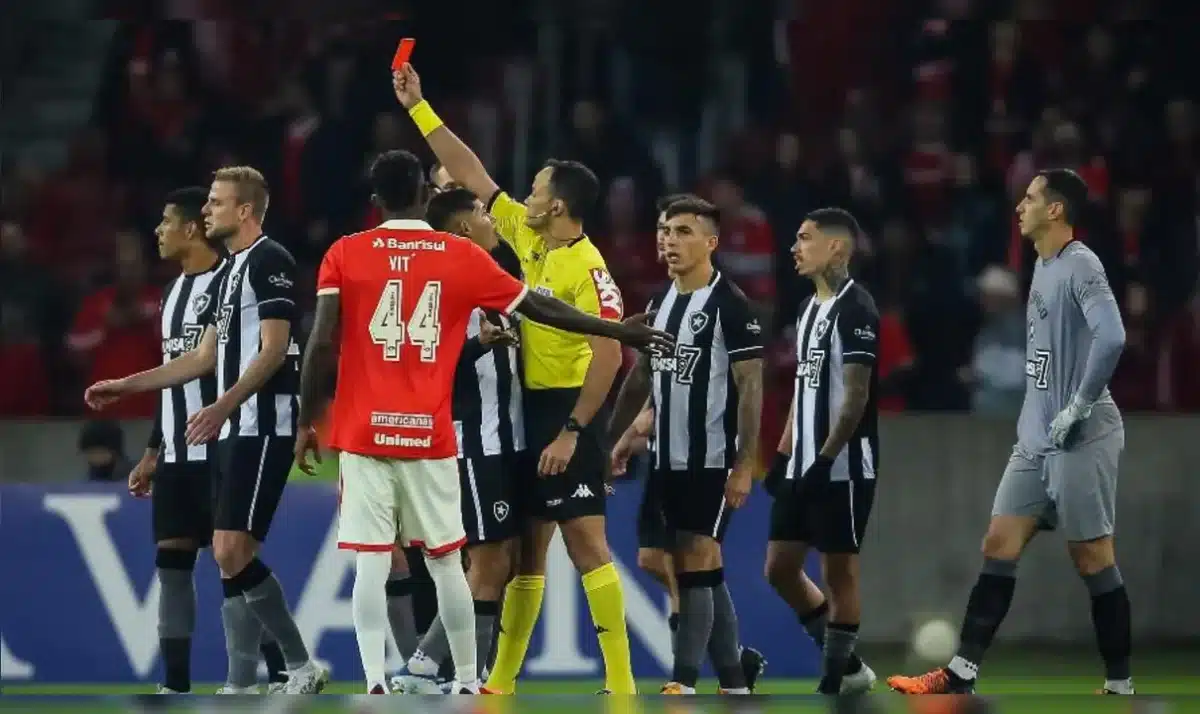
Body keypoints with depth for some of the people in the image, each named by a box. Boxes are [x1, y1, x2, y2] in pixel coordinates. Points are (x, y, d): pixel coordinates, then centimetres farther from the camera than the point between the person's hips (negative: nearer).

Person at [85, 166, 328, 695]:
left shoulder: (269, 261, -9)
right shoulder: (227, 274, 21)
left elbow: (273, 350, -17)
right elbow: (205, 358, 26)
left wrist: (223, 407, -27)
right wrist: (126, 386, 24)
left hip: (263, 427, -10)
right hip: (231, 431, 10)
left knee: (232, 552, -15)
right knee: (230, 558, 6)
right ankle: (241, 686, 7)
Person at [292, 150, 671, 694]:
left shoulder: (344, 256, 0)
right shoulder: (463, 257, 4)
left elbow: (321, 345, -6)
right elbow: (541, 309, 12)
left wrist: (306, 423, 4)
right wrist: (620, 332, 23)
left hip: (364, 434, -1)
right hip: (431, 437, 1)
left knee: (371, 563, -2)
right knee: (445, 562, 11)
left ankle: (375, 684, -12)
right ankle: (466, 684, 16)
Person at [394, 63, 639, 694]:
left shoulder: (586, 268, -16)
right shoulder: (527, 237, 8)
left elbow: (608, 356, -20)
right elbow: (472, 176, 16)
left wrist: (571, 431, -22)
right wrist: (419, 108, 16)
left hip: (568, 413, -9)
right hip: (529, 409, 9)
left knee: (586, 542, -11)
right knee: (526, 547, 13)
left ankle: (620, 683, -11)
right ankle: (501, 680, 19)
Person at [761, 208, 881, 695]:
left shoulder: (855, 309, -13)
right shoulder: (809, 308, 15)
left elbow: (856, 395, -17)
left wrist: (826, 458, -20)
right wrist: (784, 454, 18)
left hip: (842, 467, -9)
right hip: (803, 466, 9)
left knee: (839, 571, -2)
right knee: (780, 568, 10)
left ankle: (833, 680, 5)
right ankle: (848, 665, 21)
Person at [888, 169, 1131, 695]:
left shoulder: (1080, 266, -14)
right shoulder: (1043, 266, 14)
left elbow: (1111, 339, -27)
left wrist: (1078, 408, -21)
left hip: (1081, 439, -9)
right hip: (1037, 438, 9)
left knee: (1092, 558, -2)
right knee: (999, 546, 3)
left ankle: (1119, 686, 7)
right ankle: (961, 675, 3)